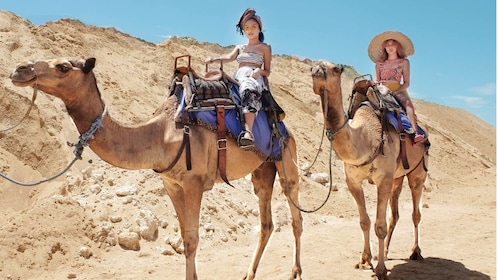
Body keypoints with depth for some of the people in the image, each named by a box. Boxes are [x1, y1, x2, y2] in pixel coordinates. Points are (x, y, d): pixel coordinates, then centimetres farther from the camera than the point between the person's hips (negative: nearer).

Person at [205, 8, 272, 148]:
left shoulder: (264, 48, 19)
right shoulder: (240, 47, 30)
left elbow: (267, 71, 15)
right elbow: (229, 57, 9)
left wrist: (259, 70, -10)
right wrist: (214, 59, -12)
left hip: (254, 78, -6)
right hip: (237, 77, 6)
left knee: (248, 91, -42)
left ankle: (247, 131, -62)